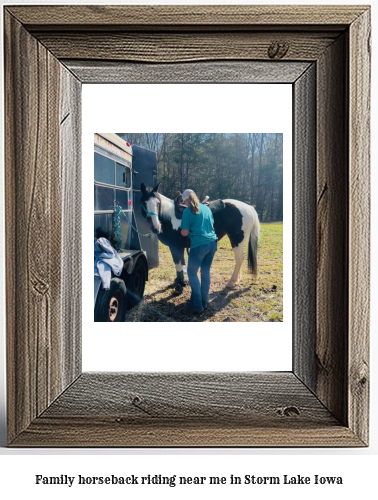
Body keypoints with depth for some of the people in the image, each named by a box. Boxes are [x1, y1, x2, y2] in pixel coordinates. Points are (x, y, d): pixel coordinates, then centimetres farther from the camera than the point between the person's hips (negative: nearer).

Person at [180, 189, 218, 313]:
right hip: (212, 243, 6)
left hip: (199, 245, -6)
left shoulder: (187, 211, -7)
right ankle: (204, 301, 23)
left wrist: (182, 231, 13)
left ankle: (197, 305, 5)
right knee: (206, 272, 17)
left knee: (192, 273, 8)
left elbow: (185, 232, -8)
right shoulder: (206, 208, 12)